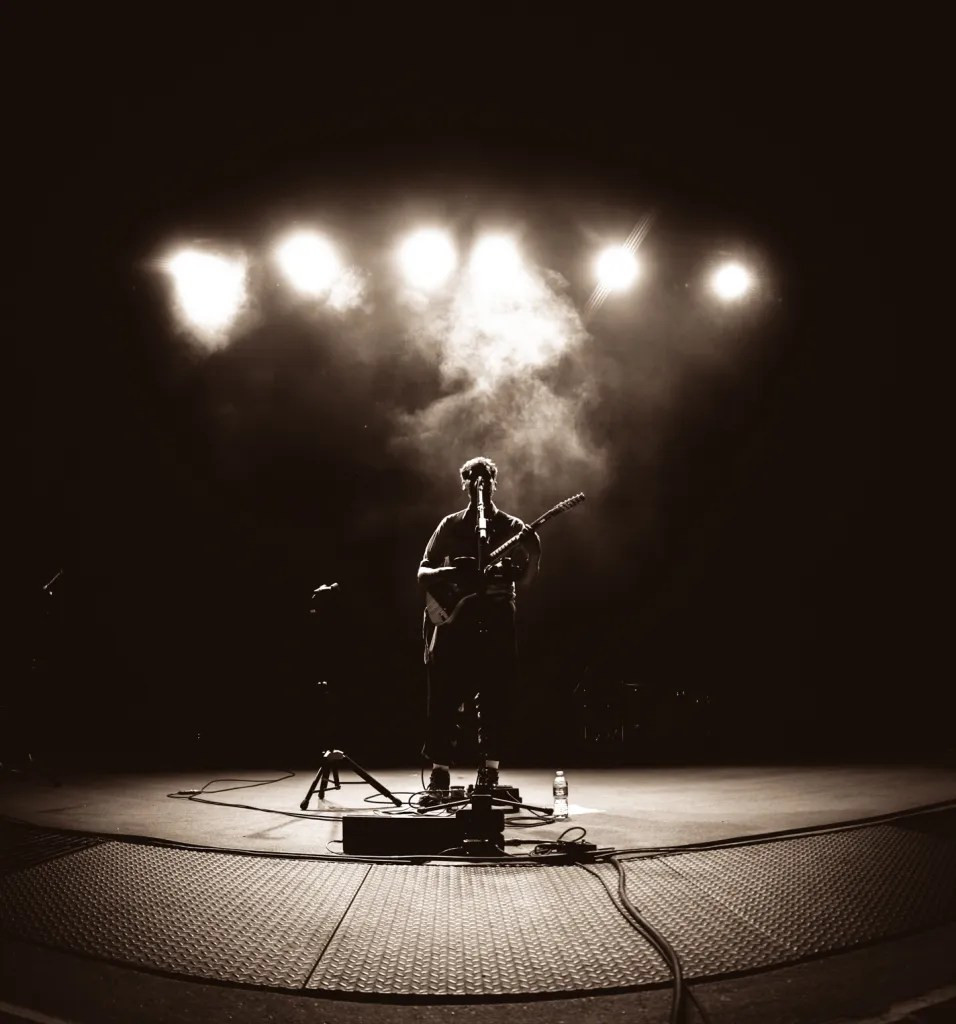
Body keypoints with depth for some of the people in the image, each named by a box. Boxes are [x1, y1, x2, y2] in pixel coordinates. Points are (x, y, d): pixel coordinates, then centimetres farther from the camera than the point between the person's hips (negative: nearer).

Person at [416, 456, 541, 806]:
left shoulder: (512, 527, 10)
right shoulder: (450, 525, 11)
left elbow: (524, 578, 3)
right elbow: (422, 573, 7)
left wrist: (534, 555, -18)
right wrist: (450, 571, -14)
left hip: (495, 623, 0)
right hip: (453, 622, 0)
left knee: (494, 703, 1)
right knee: (442, 703, -1)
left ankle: (488, 778, 9)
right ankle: (439, 779, 5)